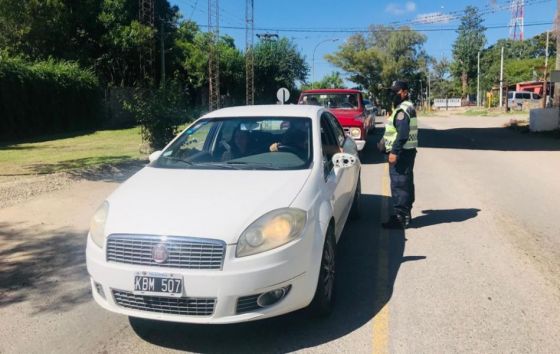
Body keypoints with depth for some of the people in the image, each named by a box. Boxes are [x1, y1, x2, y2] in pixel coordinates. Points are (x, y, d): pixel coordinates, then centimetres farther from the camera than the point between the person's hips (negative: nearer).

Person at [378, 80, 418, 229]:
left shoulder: (403, 109, -16)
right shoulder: (405, 107, 18)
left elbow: (403, 134, -25)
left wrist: (394, 151, -26)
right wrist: (384, 143, 23)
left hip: (401, 153, -11)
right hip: (406, 151, 11)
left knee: (399, 184, -7)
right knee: (406, 183, 16)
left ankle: (401, 217, -2)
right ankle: (405, 213, 27)